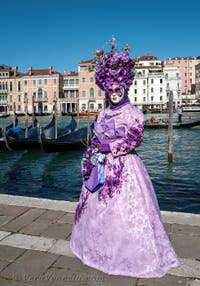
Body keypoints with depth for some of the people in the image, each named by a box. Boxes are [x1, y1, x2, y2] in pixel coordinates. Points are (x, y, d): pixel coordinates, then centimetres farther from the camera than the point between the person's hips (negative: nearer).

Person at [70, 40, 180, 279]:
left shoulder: (133, 113, -5)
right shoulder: (103, 114, 13)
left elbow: (134, 140, -14)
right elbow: (96, 139, 15)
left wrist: (108, 147, -18)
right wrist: (89, 156, 1)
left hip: (124, 167, -6)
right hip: (103, 167, 7)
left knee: (126, 209, -2)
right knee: (98, 207, 14)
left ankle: (131, 254, 16)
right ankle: (101, 247, 35)